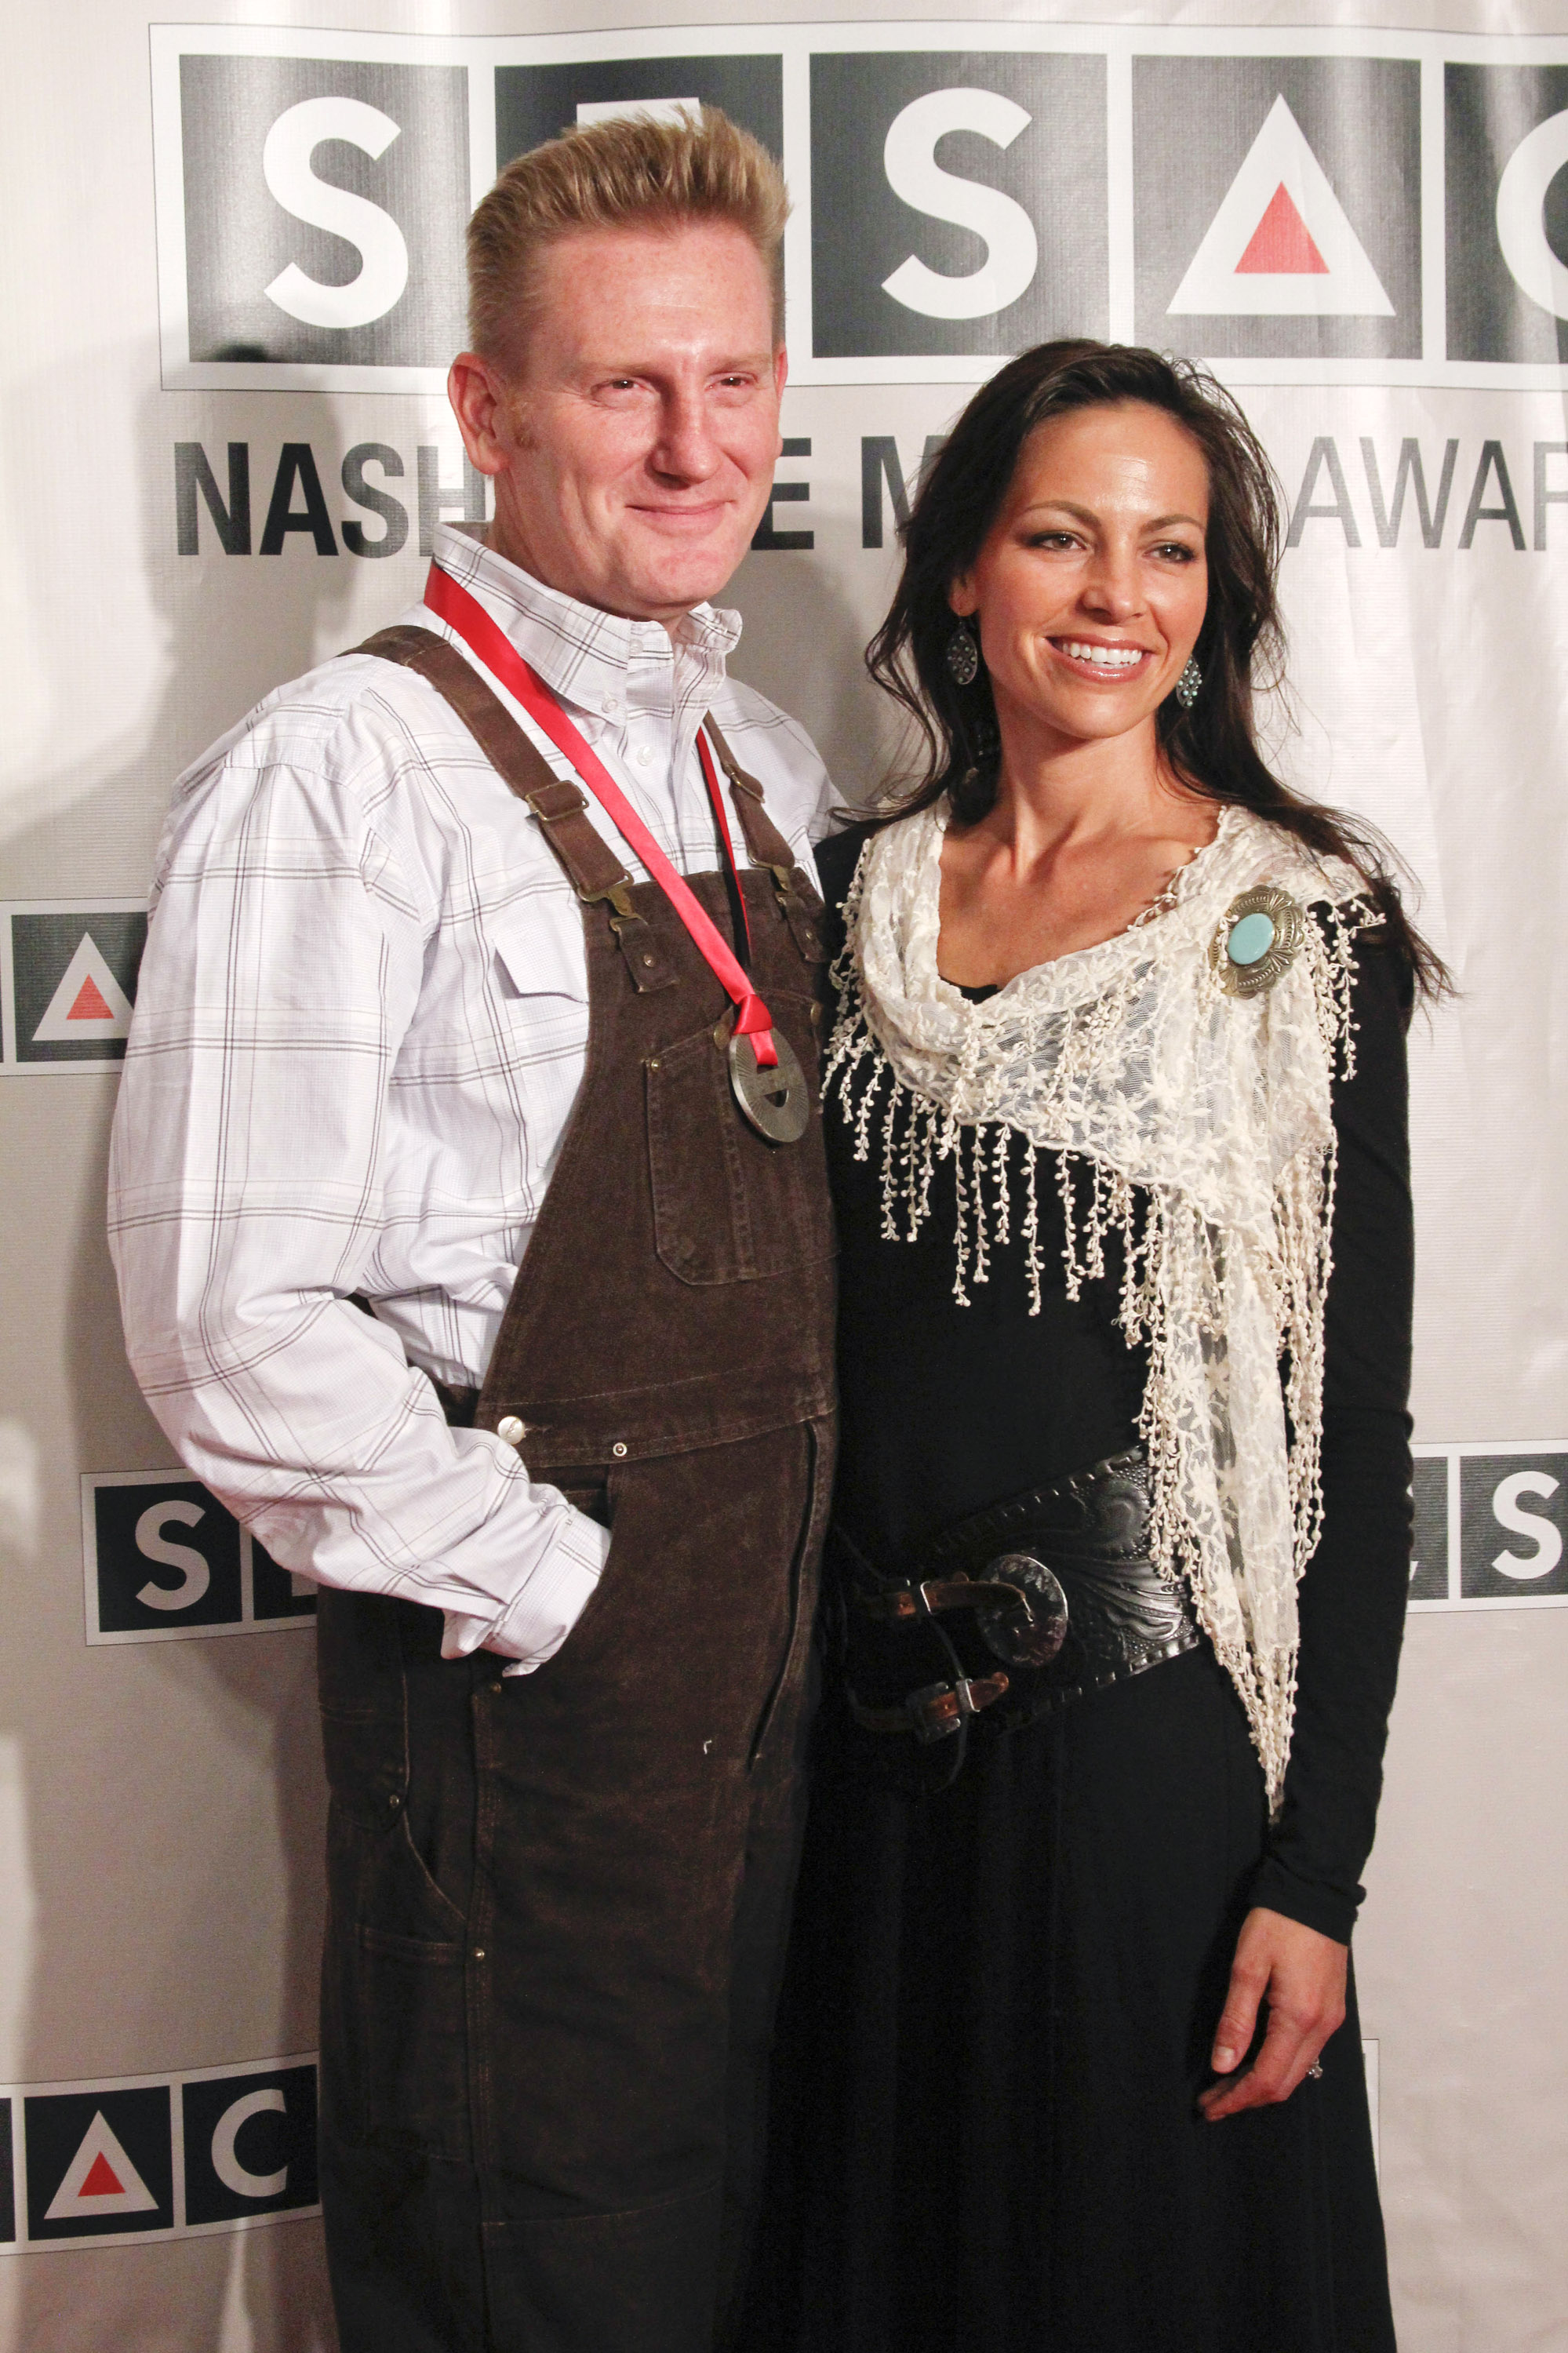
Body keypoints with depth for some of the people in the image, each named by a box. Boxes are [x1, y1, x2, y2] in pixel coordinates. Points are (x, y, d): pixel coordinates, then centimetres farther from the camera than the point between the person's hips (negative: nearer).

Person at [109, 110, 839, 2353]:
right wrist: (555, 1586, -15)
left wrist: (812, 1581, 8)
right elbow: (232, 1319, -21)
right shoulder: (352, 771, -15)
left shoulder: (772, 775, 9)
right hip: (521, 1672, -7)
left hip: (771, 1658, 7)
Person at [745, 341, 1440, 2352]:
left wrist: (1315, 1870, -11)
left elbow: (1355, 1419, -8)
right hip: (883, 1730, 4)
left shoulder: (1301, 928, -6)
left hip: (1154, 1721, -4)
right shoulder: (854, 894, 6)